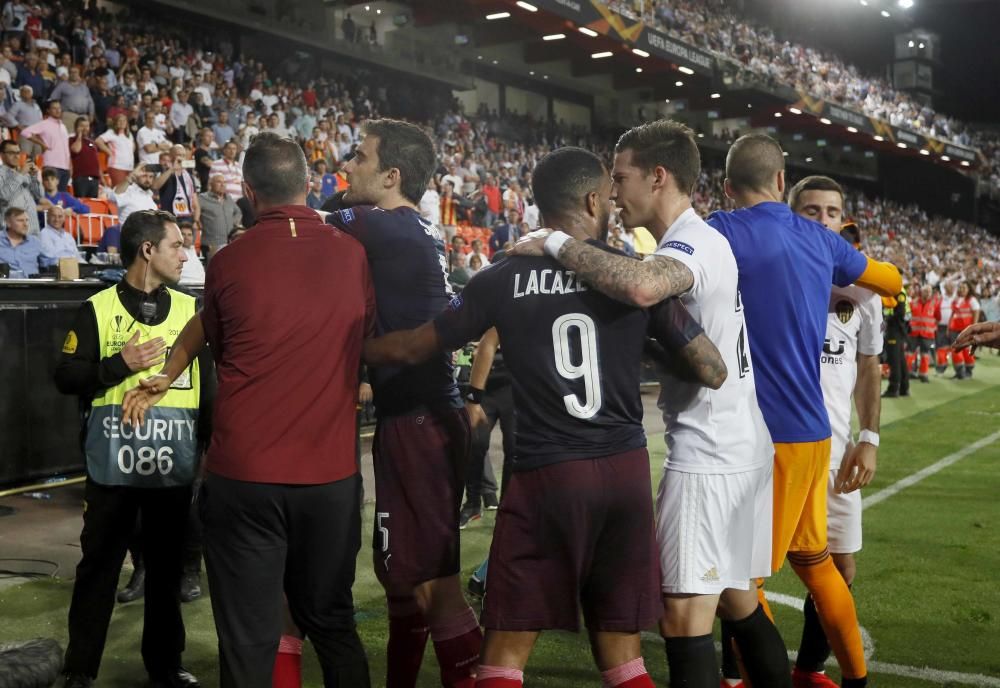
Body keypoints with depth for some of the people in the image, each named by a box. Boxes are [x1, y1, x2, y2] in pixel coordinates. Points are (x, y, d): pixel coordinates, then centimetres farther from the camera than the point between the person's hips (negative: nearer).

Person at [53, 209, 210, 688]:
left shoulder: (191, 310, 7)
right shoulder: (97, 309, -1)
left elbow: (210, 382, 7)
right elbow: (66, 378, -4)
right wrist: (120, 364, -15)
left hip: (174, 467, 2)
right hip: (114, 466, -2)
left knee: (166, 568, 13)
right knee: (98, 567, 7)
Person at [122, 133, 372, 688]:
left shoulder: (229, 262, -5)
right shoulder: (354, 256, 0)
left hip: (244, 475, -2)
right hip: (332, 475, 3)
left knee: (249, 638, 6)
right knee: (332, 625, 17)